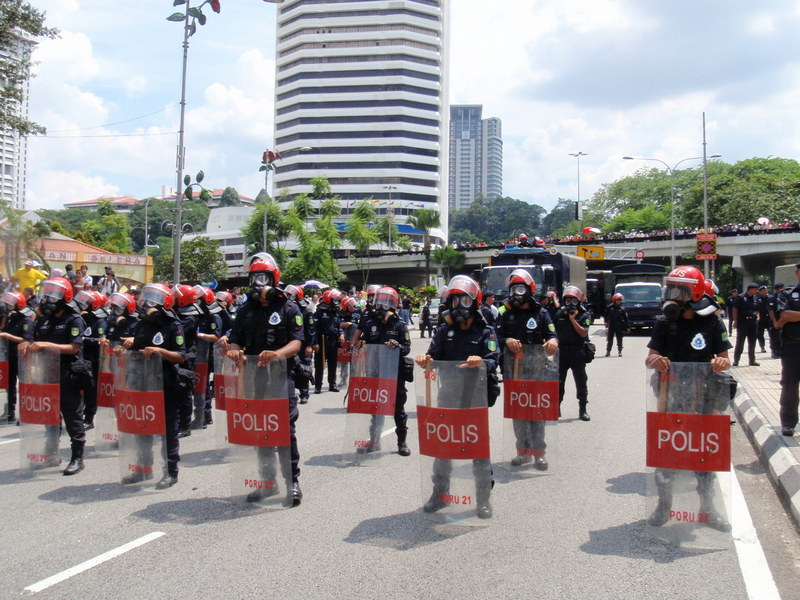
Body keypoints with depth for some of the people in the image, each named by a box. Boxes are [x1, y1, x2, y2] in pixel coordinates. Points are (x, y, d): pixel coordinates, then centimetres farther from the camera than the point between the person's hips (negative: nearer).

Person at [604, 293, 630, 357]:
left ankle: (620, 352, 11)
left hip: (619, 327, 0)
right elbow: (606, 316, 9)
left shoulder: (622, 309, 3)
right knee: (610, 340, 5)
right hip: (611, 326, 0)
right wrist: (606, 321, -7)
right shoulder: (610, 308, 4)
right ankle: (608, 352, 10)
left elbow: (626, 318, 5)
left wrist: (628, 327, 2)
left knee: (619, 340, 3)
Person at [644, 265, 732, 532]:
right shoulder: (664, 323, 0)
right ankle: (664, 505, 21)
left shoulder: (712, 322, -3)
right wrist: (655, 360, -26)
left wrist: (722, 362, -23)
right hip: (670, 396, 1)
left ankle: (707, 507, 24)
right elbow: (650, 357, -2)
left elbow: (724, 357, 1)